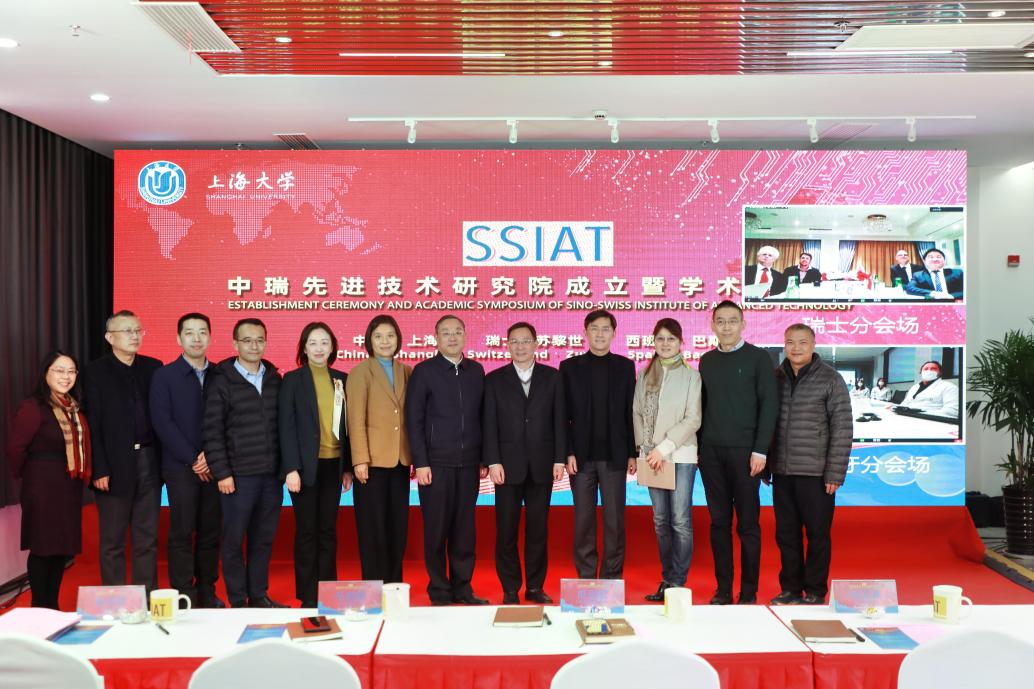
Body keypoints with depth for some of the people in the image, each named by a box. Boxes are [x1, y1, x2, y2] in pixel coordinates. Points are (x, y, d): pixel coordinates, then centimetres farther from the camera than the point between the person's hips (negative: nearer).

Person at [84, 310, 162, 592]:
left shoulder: (153, 367, 8)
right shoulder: (96, 372, -2)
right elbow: (93, 424, -6)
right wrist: (100, 470, -12)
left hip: (149, 462, 3)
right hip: (115, 465, -3)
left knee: (147, 538, 9)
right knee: (113, 541, 6)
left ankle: (147, 598, 18)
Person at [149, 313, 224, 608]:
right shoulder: (164, 376, 2)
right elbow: (162, 423, -6)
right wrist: (193, 460, -10)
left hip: (213, 466, 3)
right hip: (180, 467, -2)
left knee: (211, 532, 6)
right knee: (182, 533, -1)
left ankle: (207, 592, 16)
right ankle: (183, 595, 7)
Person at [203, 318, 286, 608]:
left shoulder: (274, 379, 10)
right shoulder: (222, 381, -2)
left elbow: (282, 424, 11)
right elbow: (212, 431, -5)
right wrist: (222, 473, -9)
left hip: (271, 474, 4)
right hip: (238, 475, -4)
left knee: (264, 539, 10)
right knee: (234, 539, 4)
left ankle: (259, 596, 22)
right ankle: (238, 601, 16)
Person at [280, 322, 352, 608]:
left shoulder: (341, 380, 8)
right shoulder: (293, 380, -1)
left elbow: (346, 424, 9)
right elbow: (287, 426, -5)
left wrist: (348, 466, 7)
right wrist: (291, 468, -12)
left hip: (333, 465, 3)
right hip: (306, 465, -3)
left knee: (328, 529, 9)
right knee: (307, 530, 5)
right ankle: (308, 596, 13)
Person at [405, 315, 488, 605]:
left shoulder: (476, 371, 10)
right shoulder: (424, 371, -1)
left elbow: (481, 416, 10)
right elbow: (414, 419, -3)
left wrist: (484, 458, 6)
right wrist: (420, 463, -9)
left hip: (469, 463, 3)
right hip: (436, 463, -3)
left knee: (465, 527, 8)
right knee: (437, 529, 3)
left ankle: (462, 587, 19)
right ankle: (439, 590, 15)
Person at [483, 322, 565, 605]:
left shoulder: (552, 377, 7)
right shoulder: (494, 379, 5)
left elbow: (559, 419, 4)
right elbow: (489, 424, 0)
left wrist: (559, 459, -2)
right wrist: (493, 461, -8)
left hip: (542, 465, 1)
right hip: (508, 465, -1)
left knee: (538, 528, 7)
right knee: (506, 530, 3)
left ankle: (535, 587, 18)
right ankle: (510, 589, 14)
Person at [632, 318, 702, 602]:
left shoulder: (691, 376, -1)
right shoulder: (644, 376, 11)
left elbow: (692, 419, -7)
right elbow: (637, 413, 11)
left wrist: (664, 448, -11)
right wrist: (646, 448, -2)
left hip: (680, 456, -4)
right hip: (653, 456, 4)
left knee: (680, 521, -6)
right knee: (661, 520, 8)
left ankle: (676, 583, 1)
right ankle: (666, 579, 17)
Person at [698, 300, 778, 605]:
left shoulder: (757, 358, -1)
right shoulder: (707, 360, 12)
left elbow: (769, 405, -5)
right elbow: (702, 405, 13)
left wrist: (760, 450, -11)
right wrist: (699, 446, 6)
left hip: (744, 451, -4)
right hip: (710, 451, 4)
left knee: (748, 523, 2)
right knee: (719, 521, 7)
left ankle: (749, 591, 10)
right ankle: (723, 589, 14)